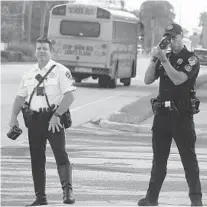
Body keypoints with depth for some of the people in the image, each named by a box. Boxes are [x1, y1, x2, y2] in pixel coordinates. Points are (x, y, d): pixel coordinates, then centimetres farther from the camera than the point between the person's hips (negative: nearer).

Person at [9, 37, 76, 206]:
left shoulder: (60, 71, -4)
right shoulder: (29, 75, 14)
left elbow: (69, 96, -11)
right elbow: (20, 97, 19)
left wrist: (56, 115, -18)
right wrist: (14, 117, 5)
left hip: (53, 118, -5)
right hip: (34, 119, 5)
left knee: (60, 154, -13)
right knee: (36, 158, 6)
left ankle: (67, 191, -13)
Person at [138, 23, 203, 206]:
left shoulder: (191, 59, -4)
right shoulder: (165, 56, 12)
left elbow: (178, 79, -19)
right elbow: (148, 80, 5)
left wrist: (164, 59, -21)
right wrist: (154, 59, -8)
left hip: (182, 115, -5)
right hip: (162, 114, 5)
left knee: (188, 157, -3)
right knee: (159, 158, 9)